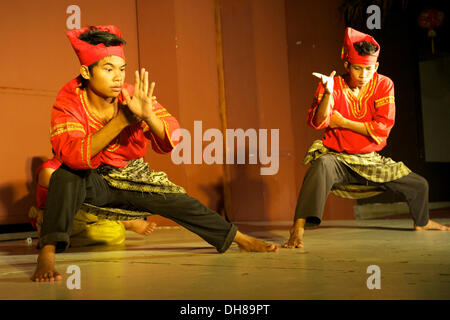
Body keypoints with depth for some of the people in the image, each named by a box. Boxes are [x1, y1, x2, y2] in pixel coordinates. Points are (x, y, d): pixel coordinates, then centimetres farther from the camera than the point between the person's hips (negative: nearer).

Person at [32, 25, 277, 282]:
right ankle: (47, 255, -37)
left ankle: (241, 239, 12)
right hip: (91, 182, -3)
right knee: (67, 174, -33)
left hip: (131, 177, 3)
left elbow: (171, 143, -23)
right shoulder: (69, 101, -22)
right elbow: (71, 154, -38)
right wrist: (122, 120, -43)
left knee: (176, 200, -6)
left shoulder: (135, 96, -16)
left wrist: (148, 116, -44)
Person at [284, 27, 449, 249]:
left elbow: (383, 127, -12)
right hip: (337, 158, -4)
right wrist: (328, 93, -37)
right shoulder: (333, 84, -9)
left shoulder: (384, 85, -3)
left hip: (370, 161, 4)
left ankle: (422, 222, 44)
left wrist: (342, 122, -13)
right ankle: (298, 228, -44)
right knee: (321, 165, -40)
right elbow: (317, 122, -21)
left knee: (419, 185, 10)